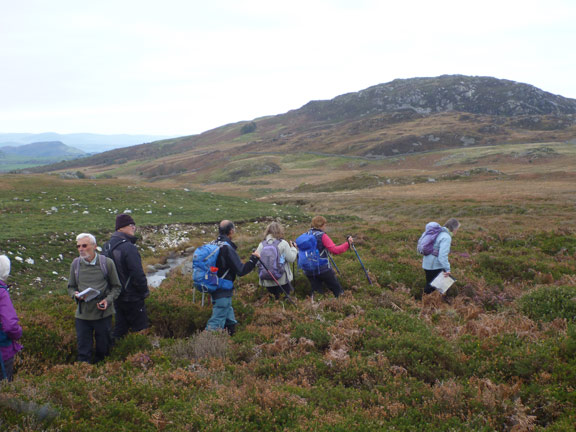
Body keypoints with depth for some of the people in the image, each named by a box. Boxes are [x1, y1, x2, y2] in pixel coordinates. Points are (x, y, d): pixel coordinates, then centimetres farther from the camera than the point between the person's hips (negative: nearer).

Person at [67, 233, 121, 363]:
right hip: (82, 314, 1)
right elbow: (71, 287, 13)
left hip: (103, 313, -1)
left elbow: (116, 287, 3)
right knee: (83, 350, 5)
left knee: (103, 348, 12)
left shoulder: (107, 263, -4)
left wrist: (108, 300, -14)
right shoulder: (75, 264, 3)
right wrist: (75, 294, -9)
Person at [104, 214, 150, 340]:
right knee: (140, 329, 2)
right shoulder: (128, 248, -21)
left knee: (120, 327, 17)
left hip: (116, 296, 8)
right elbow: (138, 274, -22)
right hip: (131, 297, -8)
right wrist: (145, 291, -8)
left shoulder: (107, 246, 7)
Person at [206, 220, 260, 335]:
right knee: (217, 320, -7)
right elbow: (241, 271, -19)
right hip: (223, 291, -9)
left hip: (214, 287, 9)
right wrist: (254, 258, -9)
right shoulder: (228, 248, -19)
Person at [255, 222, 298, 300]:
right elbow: (291, 259, -9)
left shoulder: (262, 245, -3)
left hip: (267, 281, 3)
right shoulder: (283, 243, -10)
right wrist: (293, 248, 7)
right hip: (282, 279, -3)